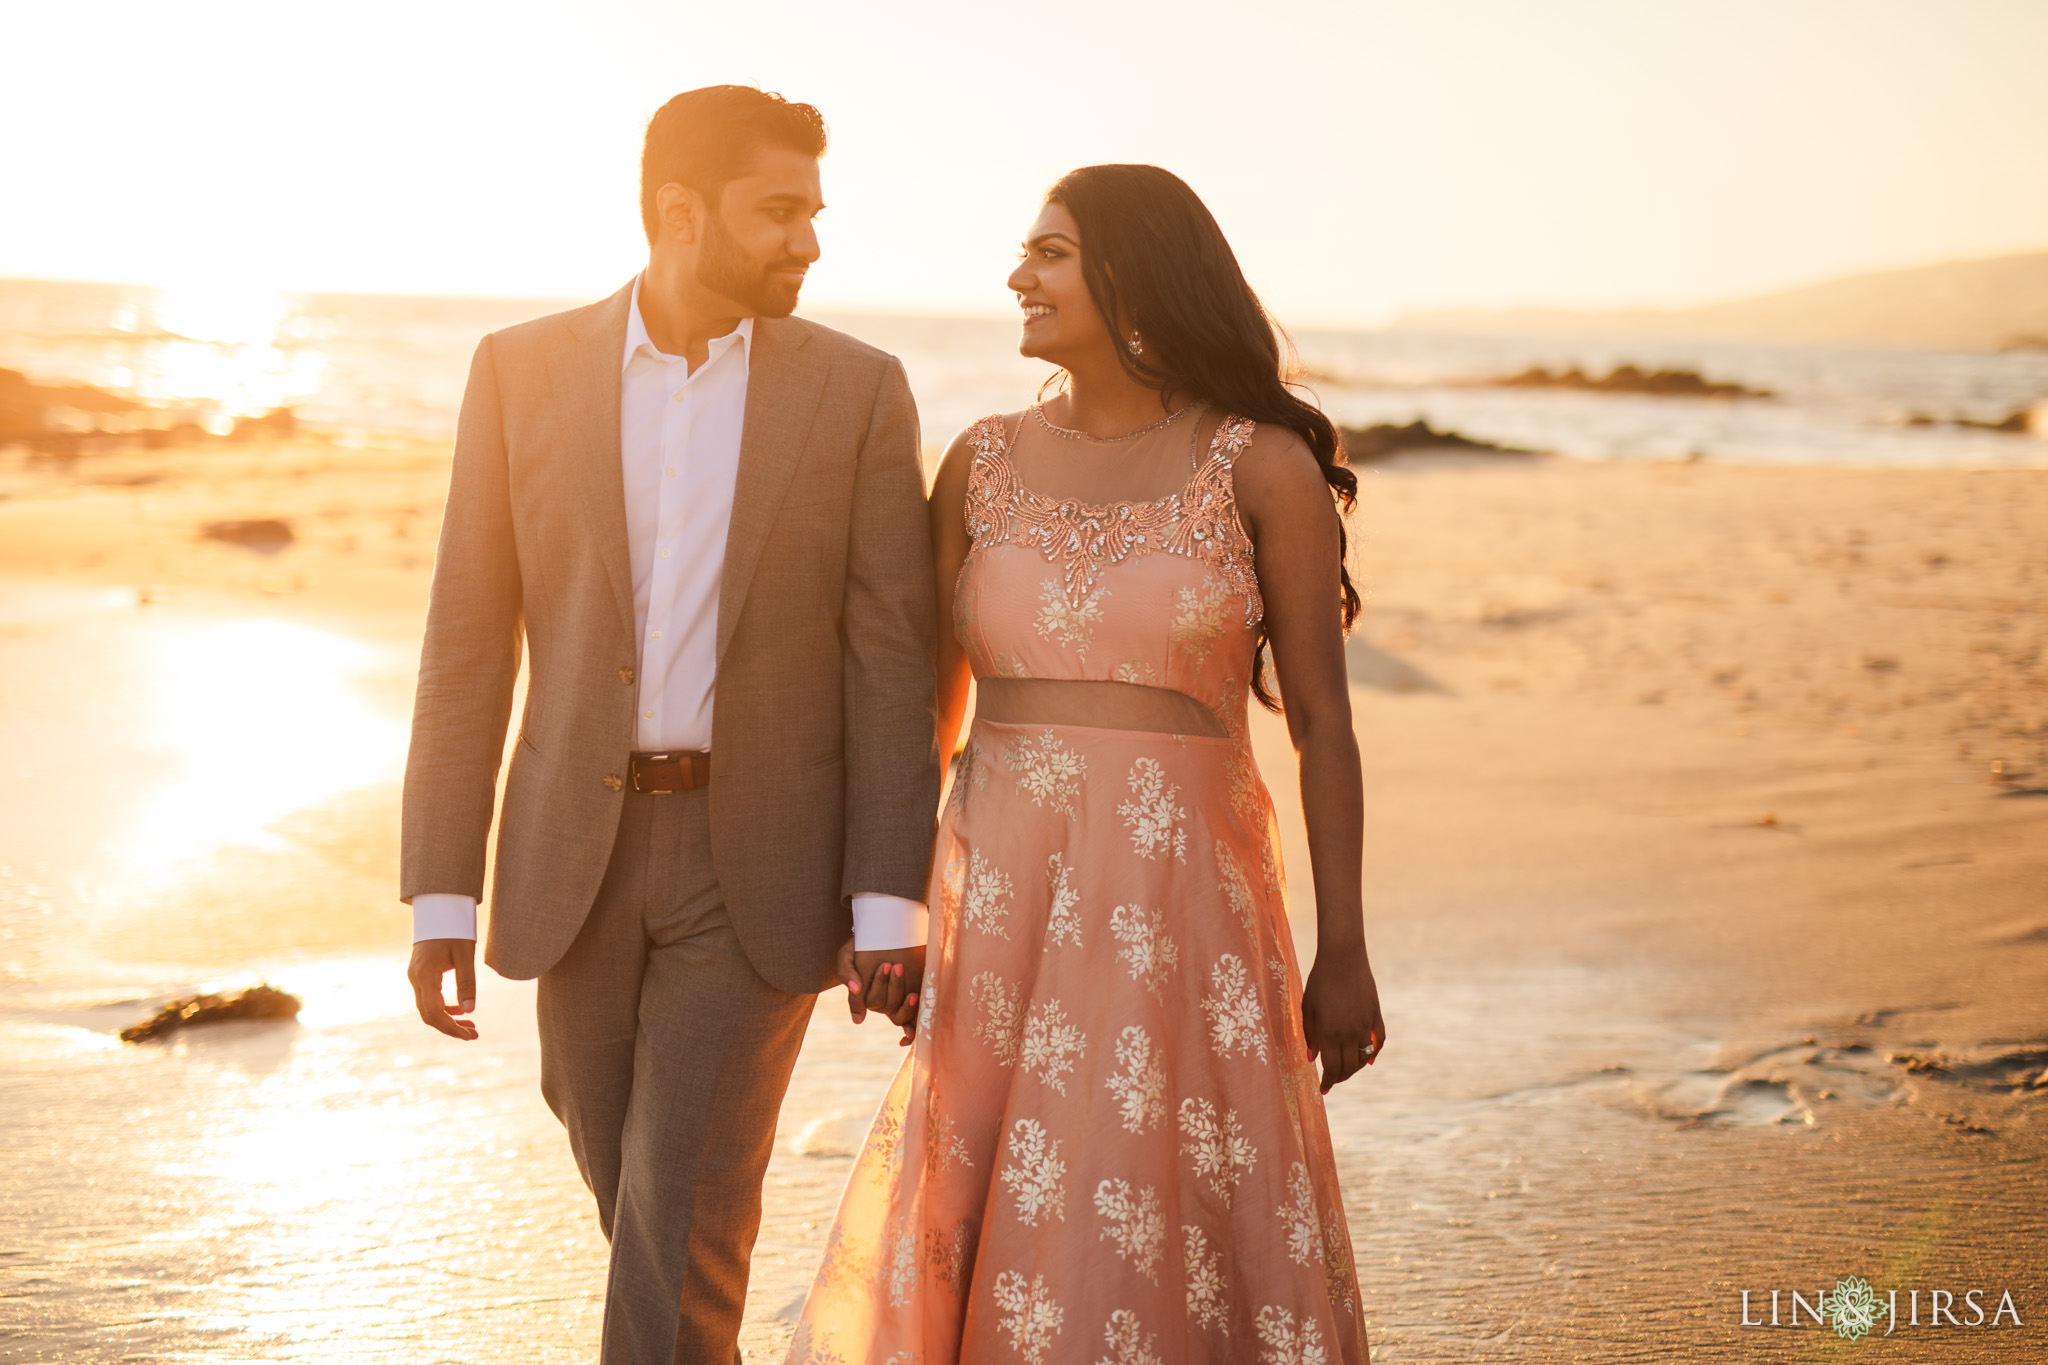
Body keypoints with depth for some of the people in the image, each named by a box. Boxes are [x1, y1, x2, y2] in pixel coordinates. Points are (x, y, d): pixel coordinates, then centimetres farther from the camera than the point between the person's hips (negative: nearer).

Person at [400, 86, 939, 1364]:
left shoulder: (858, 390, -2)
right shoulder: (523, 370, 0)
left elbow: (891, 657, -4)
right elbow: (469, 642, 0)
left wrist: (891, 900, -10)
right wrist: (442, 894, -4)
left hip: (763, 856, -2)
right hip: (581, 851, 2)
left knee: (682, 1213, -9)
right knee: (634, 1190, 15)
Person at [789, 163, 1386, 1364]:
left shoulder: (1265, 466, -4)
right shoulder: (984, 463, 6)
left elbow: (1323, 718, -3)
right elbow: (930, 702, 10)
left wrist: (1344, 949, -4)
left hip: (1179, 898, -3)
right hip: (1001, 902, 3)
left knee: (1185, 1249, 2)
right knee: (974, 1236, 7)